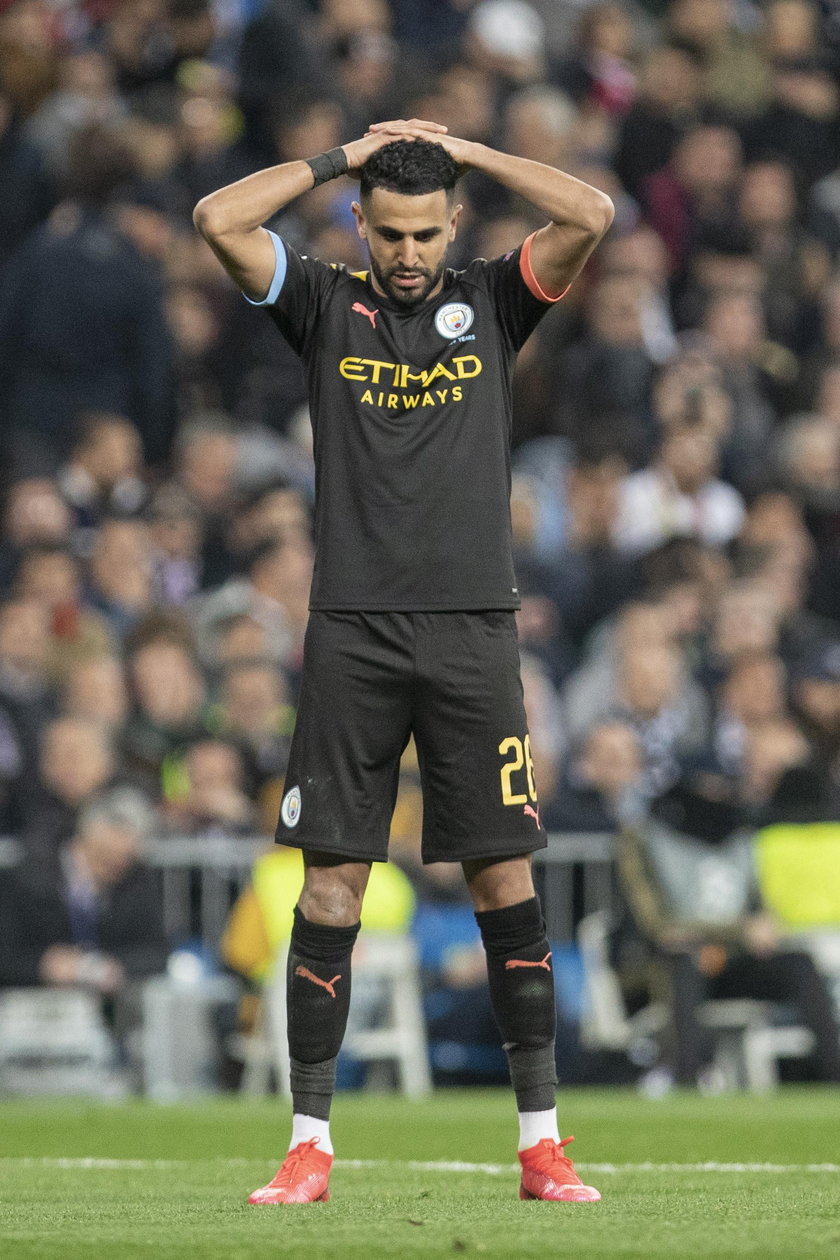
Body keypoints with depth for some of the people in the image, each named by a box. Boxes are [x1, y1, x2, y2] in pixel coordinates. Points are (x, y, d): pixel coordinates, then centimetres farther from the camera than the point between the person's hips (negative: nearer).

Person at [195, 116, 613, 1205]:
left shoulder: (491, 304, 9)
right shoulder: (326, 306, 9)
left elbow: (590, 215, -6)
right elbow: (219, 220, -5)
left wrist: (465, 149, 3)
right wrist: (345, 155, 3)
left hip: (473, 632, 0)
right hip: (353, 633, 0)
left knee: (505, 879, 0)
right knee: (330, 889, -1)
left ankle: (542, 1142, 4)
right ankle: (311, 1143, 4)